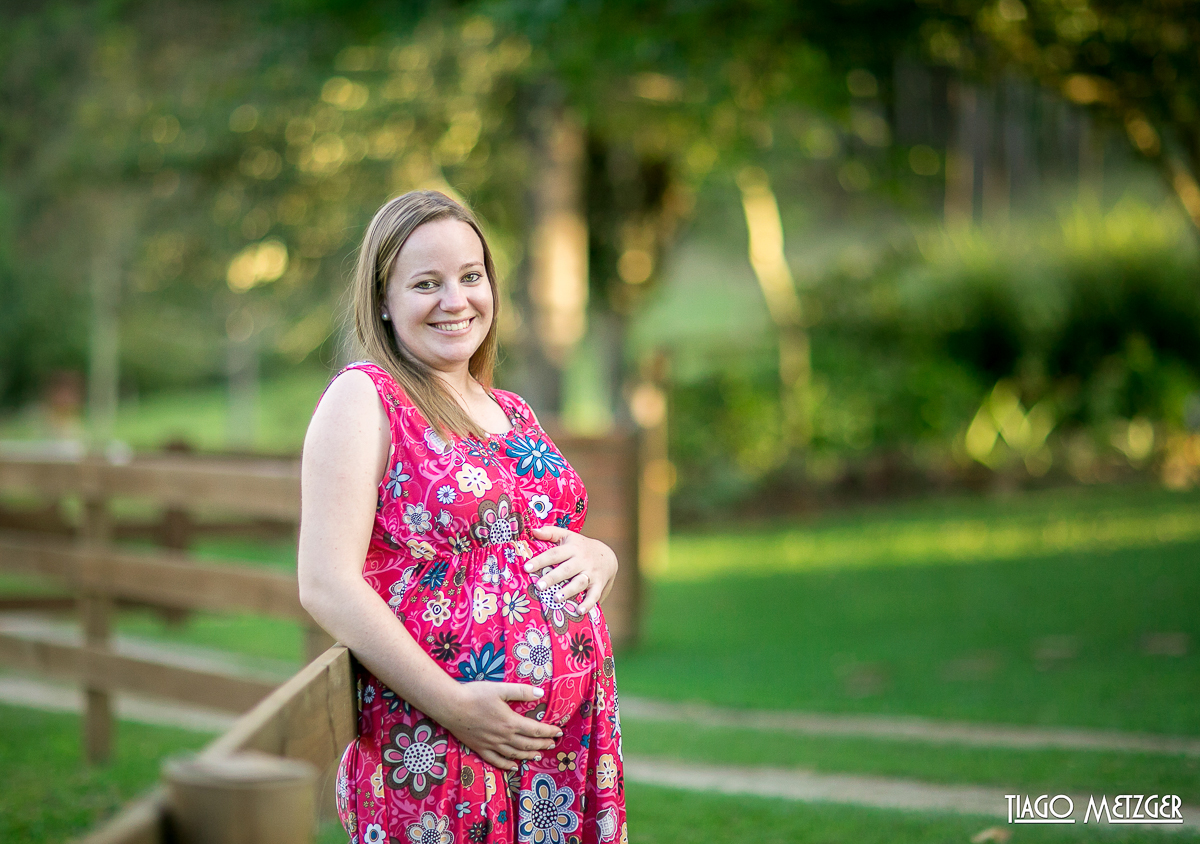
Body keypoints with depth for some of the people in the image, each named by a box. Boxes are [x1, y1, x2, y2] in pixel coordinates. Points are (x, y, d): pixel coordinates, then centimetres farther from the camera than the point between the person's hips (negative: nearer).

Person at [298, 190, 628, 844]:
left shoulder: (512, 412, 16)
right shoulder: (363, 398, -5)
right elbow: (326, 586, -14)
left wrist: (598, 556, 2)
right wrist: (453, 704, -19)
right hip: (433, 750, -6)